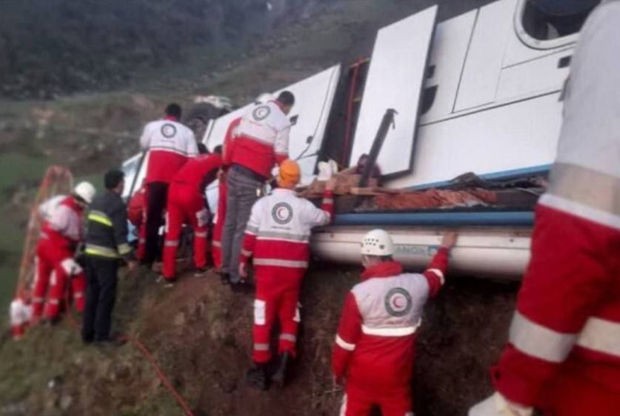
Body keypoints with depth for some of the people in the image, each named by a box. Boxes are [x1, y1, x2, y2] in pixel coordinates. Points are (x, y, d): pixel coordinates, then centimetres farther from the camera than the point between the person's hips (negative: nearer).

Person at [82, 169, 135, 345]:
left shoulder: (97, 201, 13)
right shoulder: (117, 204, -13)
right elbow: (120, 234, -18)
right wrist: (129, 257, -14)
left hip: (90, 252, 8)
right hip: (106, 256, -8)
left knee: (92, 294, 14)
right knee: (106, 296, 0)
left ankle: (87, 333, 19)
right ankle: (102, 335, 4)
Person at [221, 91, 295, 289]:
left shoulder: (252, 110, 14)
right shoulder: (282, 122, -7)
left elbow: (235, 141, 17)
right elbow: (280, 156, -8)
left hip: (234, 172, 7)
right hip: (252, 179, -7)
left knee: (230, 223, 16)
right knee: (243, 228, -1)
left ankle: (226, 268, 27)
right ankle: (236, 276, 6)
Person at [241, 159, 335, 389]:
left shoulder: (262, 203, -1)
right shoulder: (304, 206, 1)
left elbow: (250, 236, -1)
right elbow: (326, 217, 18)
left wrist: (243, 261, 10)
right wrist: (328, 192, 31)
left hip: (267, 268, -1)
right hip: (293, 269, 1)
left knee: (263, 317, 5)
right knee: (289, 316, 14)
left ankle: (260, 369, 8)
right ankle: (283, 362, 1)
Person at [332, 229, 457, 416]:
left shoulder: (359, 293, -20)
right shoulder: (417, 284, -10)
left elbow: (346, 339, -13)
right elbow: (435, 274, 15)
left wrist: (338, 370, 3)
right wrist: (445, 248, 34)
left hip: (363, 370, -2)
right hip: (397, 371, 3)